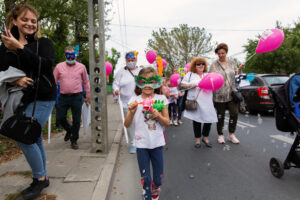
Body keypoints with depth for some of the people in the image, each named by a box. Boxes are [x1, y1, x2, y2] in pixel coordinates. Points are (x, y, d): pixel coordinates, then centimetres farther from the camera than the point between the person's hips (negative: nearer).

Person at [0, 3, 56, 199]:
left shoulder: (44, 43, 0)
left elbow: (46, 65, -18)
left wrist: (20, 48, -22)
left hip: (43, 98, -5)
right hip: (20, 99, 5)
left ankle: (39, 178, 6)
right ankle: (43, 177, 28)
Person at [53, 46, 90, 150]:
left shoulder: (81, 66, 4)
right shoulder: (59, 66, 6)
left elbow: (86, 82, 9)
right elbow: (54, 81, 9)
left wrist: (88, 96, 10)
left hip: (77, 97, -1)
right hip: (63, 97, 2)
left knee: (76, 120, 3)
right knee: (60, 118, 5)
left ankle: (74, 140, 20)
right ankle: (69, 130, 36)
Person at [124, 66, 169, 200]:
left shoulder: (161, 99, -2)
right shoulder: (135, 100, -3)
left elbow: (167, 123, 1)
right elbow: (127, 125, -3)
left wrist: (158, 115, -18)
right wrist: (131, 112, -21)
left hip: (157, 143, 1)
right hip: (141, 144, -1)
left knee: (159, 178, 11)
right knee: (145, 178, 7)